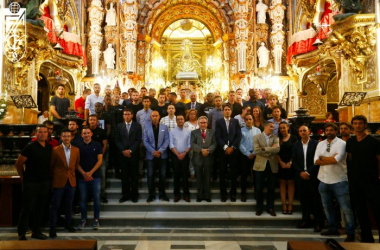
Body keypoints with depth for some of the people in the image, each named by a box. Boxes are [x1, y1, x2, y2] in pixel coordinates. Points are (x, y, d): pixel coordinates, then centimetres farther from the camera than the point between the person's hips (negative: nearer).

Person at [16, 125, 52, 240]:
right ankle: (21, 234, 16)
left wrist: (48, 177, 9)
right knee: (27, 209, 3)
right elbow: (18, 164, -7)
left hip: (45, 182, 6)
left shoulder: (49, 147, 5)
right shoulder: (30, 147, -12)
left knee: (40, 208, 14)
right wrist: (23, 177, 0)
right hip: (31, 183, -5)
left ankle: (36, 231, 27)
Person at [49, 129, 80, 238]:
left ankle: (68, 224, 30)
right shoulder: (55, 150, -7)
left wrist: (72, 173, 12)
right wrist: (55, 175, 4)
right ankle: (52, 228, 13)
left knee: (69, 204, 15)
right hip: (59, 182, -3)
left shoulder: (76, 150, 2)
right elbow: (51, 166, 1)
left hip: (71, 181, 3)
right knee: (55, 205, 4)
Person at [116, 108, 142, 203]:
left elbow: (138, 140, -4)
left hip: (134, 154, -2)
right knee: (124, 175, 5)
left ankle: (134, 195, 12)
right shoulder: (119, 126, 10)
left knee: (134, 175, 3)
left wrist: (130, 150, -12)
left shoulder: (137, 125, 4)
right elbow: (117, 140, 6)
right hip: (123, 154, 2)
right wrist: (123, 151, -7)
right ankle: (125, 194, 13)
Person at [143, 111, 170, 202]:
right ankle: (151, 194, 13)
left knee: (163, 174, 6)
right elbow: (145, 141, -3)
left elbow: (167, 140, -1)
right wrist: (153, 151, -13)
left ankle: (162, 194, 18)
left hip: (162, 155, 1)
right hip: (150, 155, -1)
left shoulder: (164, 127, 5)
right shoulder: (146, 127, 2)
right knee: (150, 175, 2)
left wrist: (160, 151, -13)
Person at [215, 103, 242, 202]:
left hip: (233, 150, 1)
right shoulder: (219, 122, 6)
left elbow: (239, 136, 1)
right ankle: (223, 194, 12)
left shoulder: (236, 121, 10)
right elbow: (218, 137, -3)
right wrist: (225, 147, -13)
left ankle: (233, 193, 15)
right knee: (222, 173, 3)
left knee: (234, 173, 4)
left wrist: (232, 147, -9)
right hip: (222, 151, -1)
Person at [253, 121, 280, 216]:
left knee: (271, 188, 10)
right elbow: (257, 150, -13)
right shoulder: (257, 137, 1)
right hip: (260, 165, -2)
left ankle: (270, 208, 22)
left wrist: (264, 148, -14)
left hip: (272, 166, 2)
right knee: (259, 188, 5)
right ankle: (259, 207, 18)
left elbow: (277, 149, -11)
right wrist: (271, 150, -11)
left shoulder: (275, 138, 8)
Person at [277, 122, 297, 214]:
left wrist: (290, 163, -10)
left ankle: (290, 204, 5)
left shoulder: (293, 138, 1)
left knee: (290, 183, 3)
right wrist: (281, 162, -9)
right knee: (282, 183, 3)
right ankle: (284, 204, 6)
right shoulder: (278, 139, 6)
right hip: (281, 164, 2)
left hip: (291, 164, -1)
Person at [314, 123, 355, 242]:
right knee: (327, 206, 16)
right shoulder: (320, 144, 8)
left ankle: (350, 233, 12)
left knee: (346, 208, 0)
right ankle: (333, 229, 31)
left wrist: (323, 158, -7)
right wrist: (331, 158, -12)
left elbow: (337, 160, -21)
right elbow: (316, 161, -2)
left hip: (339, 181, -5)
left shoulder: (341, 143, -8)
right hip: (324, 180, 6)